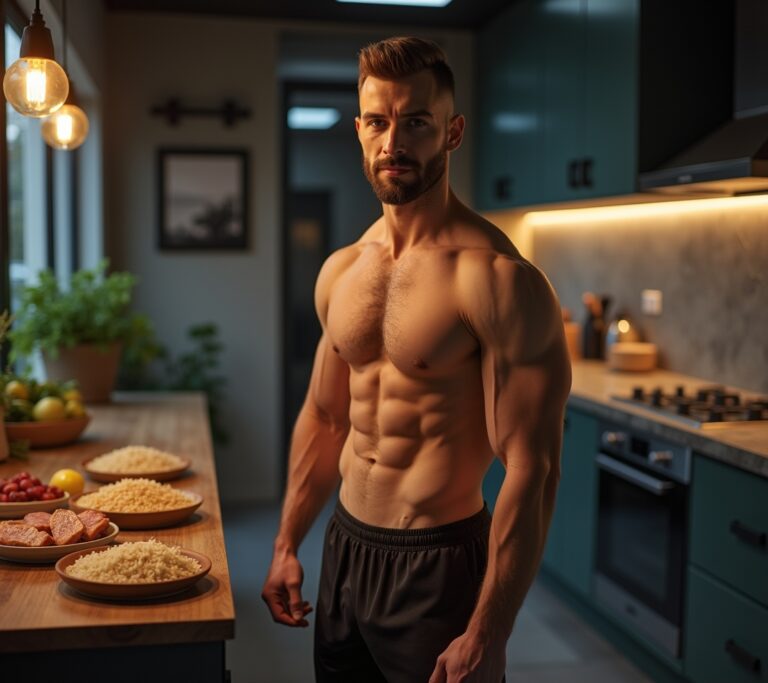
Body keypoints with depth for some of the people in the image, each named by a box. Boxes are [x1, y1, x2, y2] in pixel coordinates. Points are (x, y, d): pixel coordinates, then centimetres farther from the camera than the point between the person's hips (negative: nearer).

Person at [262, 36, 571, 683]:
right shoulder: (340, 272, 4)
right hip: (345, 550, 7)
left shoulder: (500, 279, -18)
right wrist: (287, 546, 15)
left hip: (440, 568, -6)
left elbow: (531, 472, -20)